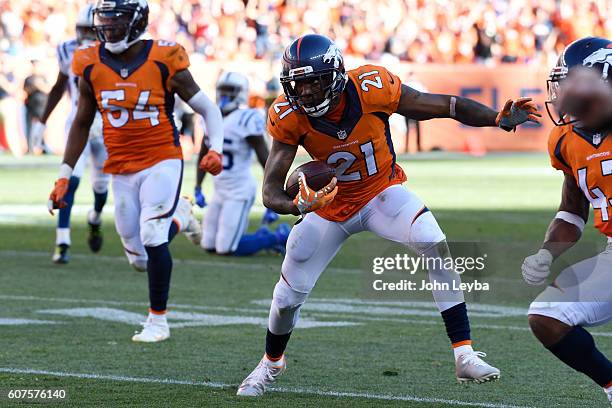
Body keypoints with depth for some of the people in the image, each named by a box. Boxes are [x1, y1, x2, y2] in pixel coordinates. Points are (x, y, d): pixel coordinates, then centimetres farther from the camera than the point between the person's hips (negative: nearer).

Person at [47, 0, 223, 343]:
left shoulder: (164, 61, -12)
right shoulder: (91, 65, -2)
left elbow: (208, 109, -5)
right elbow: (82, 124, 11)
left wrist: (216, 150, -22)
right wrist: (64, 177, 9)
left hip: (162, 162, -4)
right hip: (122, 170, 4)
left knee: (153, 240, -18)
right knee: (140, 258, 6)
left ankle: (158, 321, 0)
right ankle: (180, 217, 37)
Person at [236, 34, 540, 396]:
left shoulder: (370, 88, -29)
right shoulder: (289, 117, -24)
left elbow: (444, 106, -20)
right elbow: (271, 191, -25)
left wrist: (499, 119, -34)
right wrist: (297, 205, -48)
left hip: (382, 192, -1)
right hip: (330, 202, 1)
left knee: (435, 247, -28)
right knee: (289, 294, 5)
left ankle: (465, 355, -22)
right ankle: (272, 363, 39)